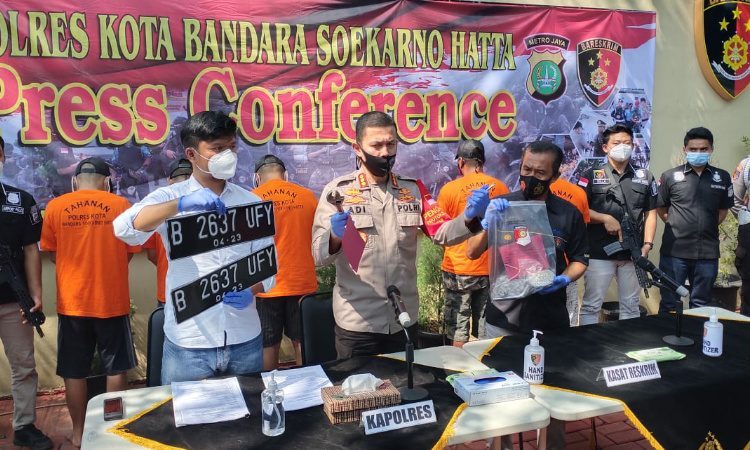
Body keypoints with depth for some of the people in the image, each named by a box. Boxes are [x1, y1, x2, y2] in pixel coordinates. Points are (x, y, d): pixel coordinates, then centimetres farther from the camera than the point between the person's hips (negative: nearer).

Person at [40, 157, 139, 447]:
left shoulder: (55, 207, -2)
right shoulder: (119, 205, -5)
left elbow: (52, 254, 9)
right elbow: (129, 252, 3)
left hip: (71, 302, 1)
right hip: (112, 301, -1)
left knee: (74, 372, 12)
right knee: (115, 369, 11)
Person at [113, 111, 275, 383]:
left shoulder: (251, 202, 7)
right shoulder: (170, 198, 0)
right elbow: (124, 228, -17)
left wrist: (251, 291, -15)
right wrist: (181, 204, -30)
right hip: (188, 344, -2)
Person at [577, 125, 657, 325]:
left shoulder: (645, 177, 11)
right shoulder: (592, 175, 0)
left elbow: (650, 213, 10)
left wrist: (647, 244, -2)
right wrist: (605, 218, -14)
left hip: (633, 253, 4)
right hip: (599, 253, -3)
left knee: (631, 306, 13)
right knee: (591, 305, 1)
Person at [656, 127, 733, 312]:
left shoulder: (723, 177, 5)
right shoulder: (670, 176, -1)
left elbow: (723, 210, 15)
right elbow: (660, 208, 8)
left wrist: (707, 228, 7)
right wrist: (676, 226, 2)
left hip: (708, 253, 2)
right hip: (674, 251, -2)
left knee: (701, 306, 14)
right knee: (669, 305, 6)